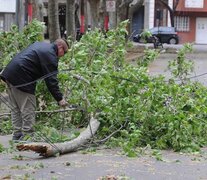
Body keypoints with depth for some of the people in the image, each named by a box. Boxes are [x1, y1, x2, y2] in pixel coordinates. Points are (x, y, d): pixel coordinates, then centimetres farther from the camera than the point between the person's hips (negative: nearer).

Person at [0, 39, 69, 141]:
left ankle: (17, 135, 18)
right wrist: (59, 99, -10)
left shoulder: (42, 45, 19)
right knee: (28, 109, -5)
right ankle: (27, 135, -3)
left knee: (16, 109, 13)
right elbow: (51, 80, -14)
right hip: (21, 79, -10)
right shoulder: (50, 55, -11)